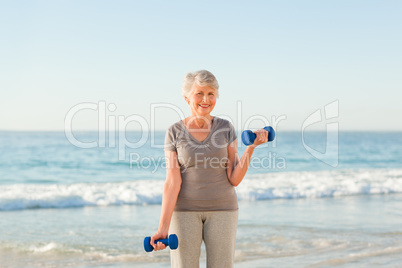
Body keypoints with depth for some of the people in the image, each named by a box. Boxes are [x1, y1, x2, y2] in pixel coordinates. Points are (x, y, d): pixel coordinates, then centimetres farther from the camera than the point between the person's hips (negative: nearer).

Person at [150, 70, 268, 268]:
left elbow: (234, 179, -5)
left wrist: (251, 147, -18)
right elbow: (172, 182, -10)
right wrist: (163, 228, -18)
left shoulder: (226, 128, -1)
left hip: (221, 209, 1)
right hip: (185, 210, -1)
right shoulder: (175, 132, -4)